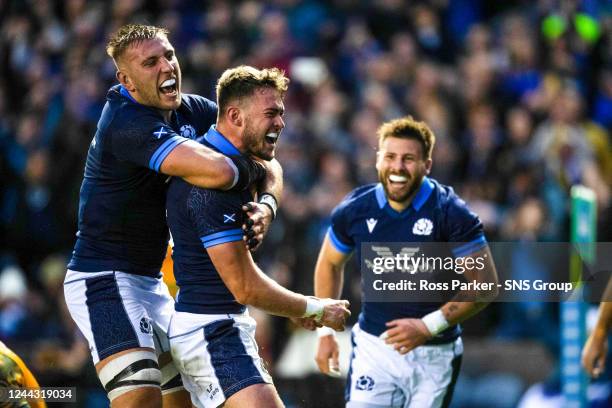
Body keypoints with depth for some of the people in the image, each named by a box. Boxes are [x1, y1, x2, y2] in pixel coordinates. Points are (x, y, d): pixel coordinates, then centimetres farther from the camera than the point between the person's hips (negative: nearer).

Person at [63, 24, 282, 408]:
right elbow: (218, 171, -37)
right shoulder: (127, 123, -23)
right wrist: (254, 166, -14)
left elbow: (268, 164, 4)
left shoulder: (193, 110, 4)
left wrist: (267, 205, -18)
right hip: (103, 279, -9)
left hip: (151, 283, 9)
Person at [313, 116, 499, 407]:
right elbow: (329, 264, 15)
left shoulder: (451, 214, -14)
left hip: (434, 354, -1)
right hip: (373, 347, 2)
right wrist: (325, 331, 11)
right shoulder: (353, 211, -5)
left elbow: (484, 287, -12)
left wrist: (429, 326, -20)